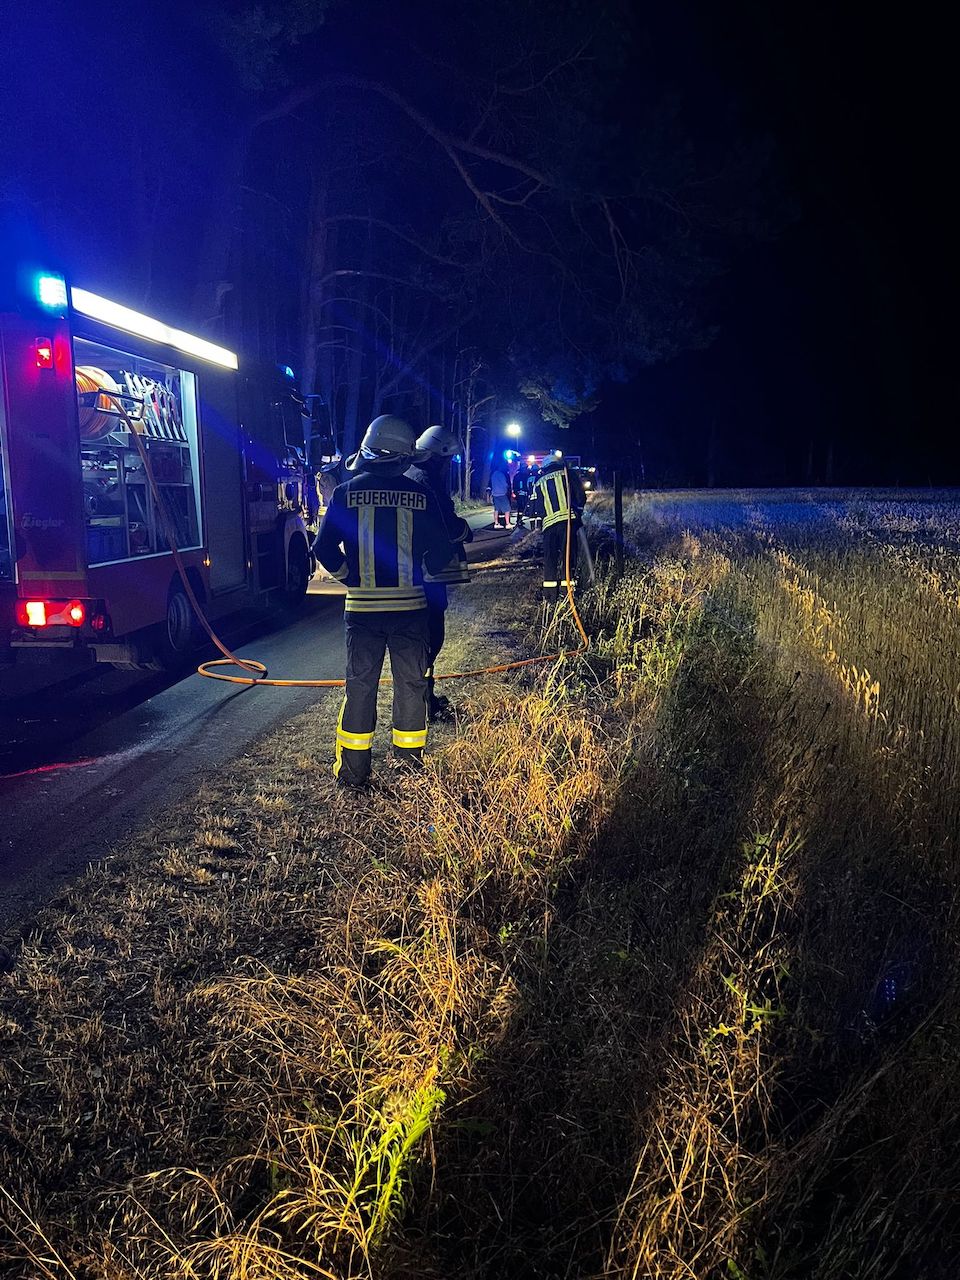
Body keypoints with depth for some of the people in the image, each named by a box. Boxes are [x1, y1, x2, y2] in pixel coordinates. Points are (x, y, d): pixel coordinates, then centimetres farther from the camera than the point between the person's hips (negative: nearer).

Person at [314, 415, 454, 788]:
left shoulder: (346, 493, -3)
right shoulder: (419, 495, -2)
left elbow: (324, 548, -2)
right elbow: (441, 552, 2)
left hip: (362, 606, 0)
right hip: (410, 604, 0)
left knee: (360, 686, 8)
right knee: (411, 684, 11)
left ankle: (353, 770, 12)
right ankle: (410, 764, 20)